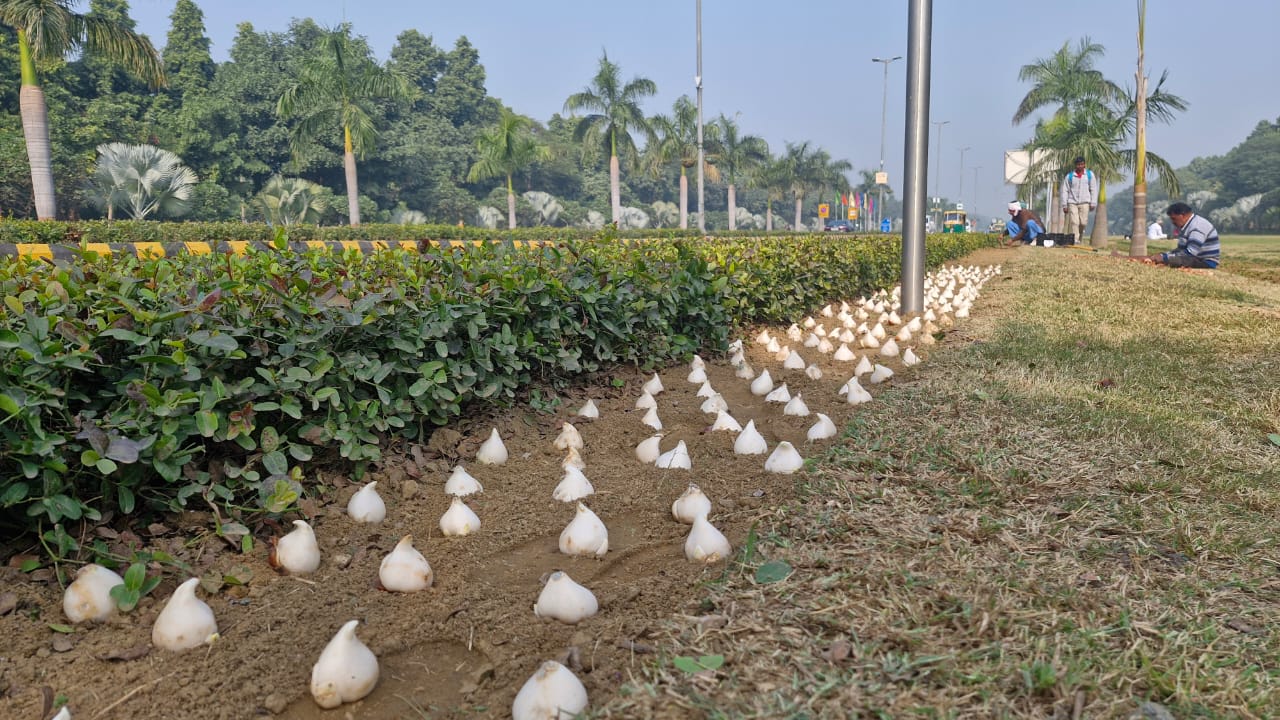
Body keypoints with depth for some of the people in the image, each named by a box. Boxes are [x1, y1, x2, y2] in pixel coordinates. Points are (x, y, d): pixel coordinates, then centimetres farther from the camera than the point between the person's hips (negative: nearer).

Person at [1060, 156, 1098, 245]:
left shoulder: (1090, 175, 8)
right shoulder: (1069, 176, 6)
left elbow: (1093, 190, 7)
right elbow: (1064, 191, 6)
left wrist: (1093, 203, 0)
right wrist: (1064, 205, 0)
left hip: (1084, 202, 1)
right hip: (1072, 202, 0)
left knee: (1083, 222, -3)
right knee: (1074, 222, -10)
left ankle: (1079, 236, 21)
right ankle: (1075, 240, -8)